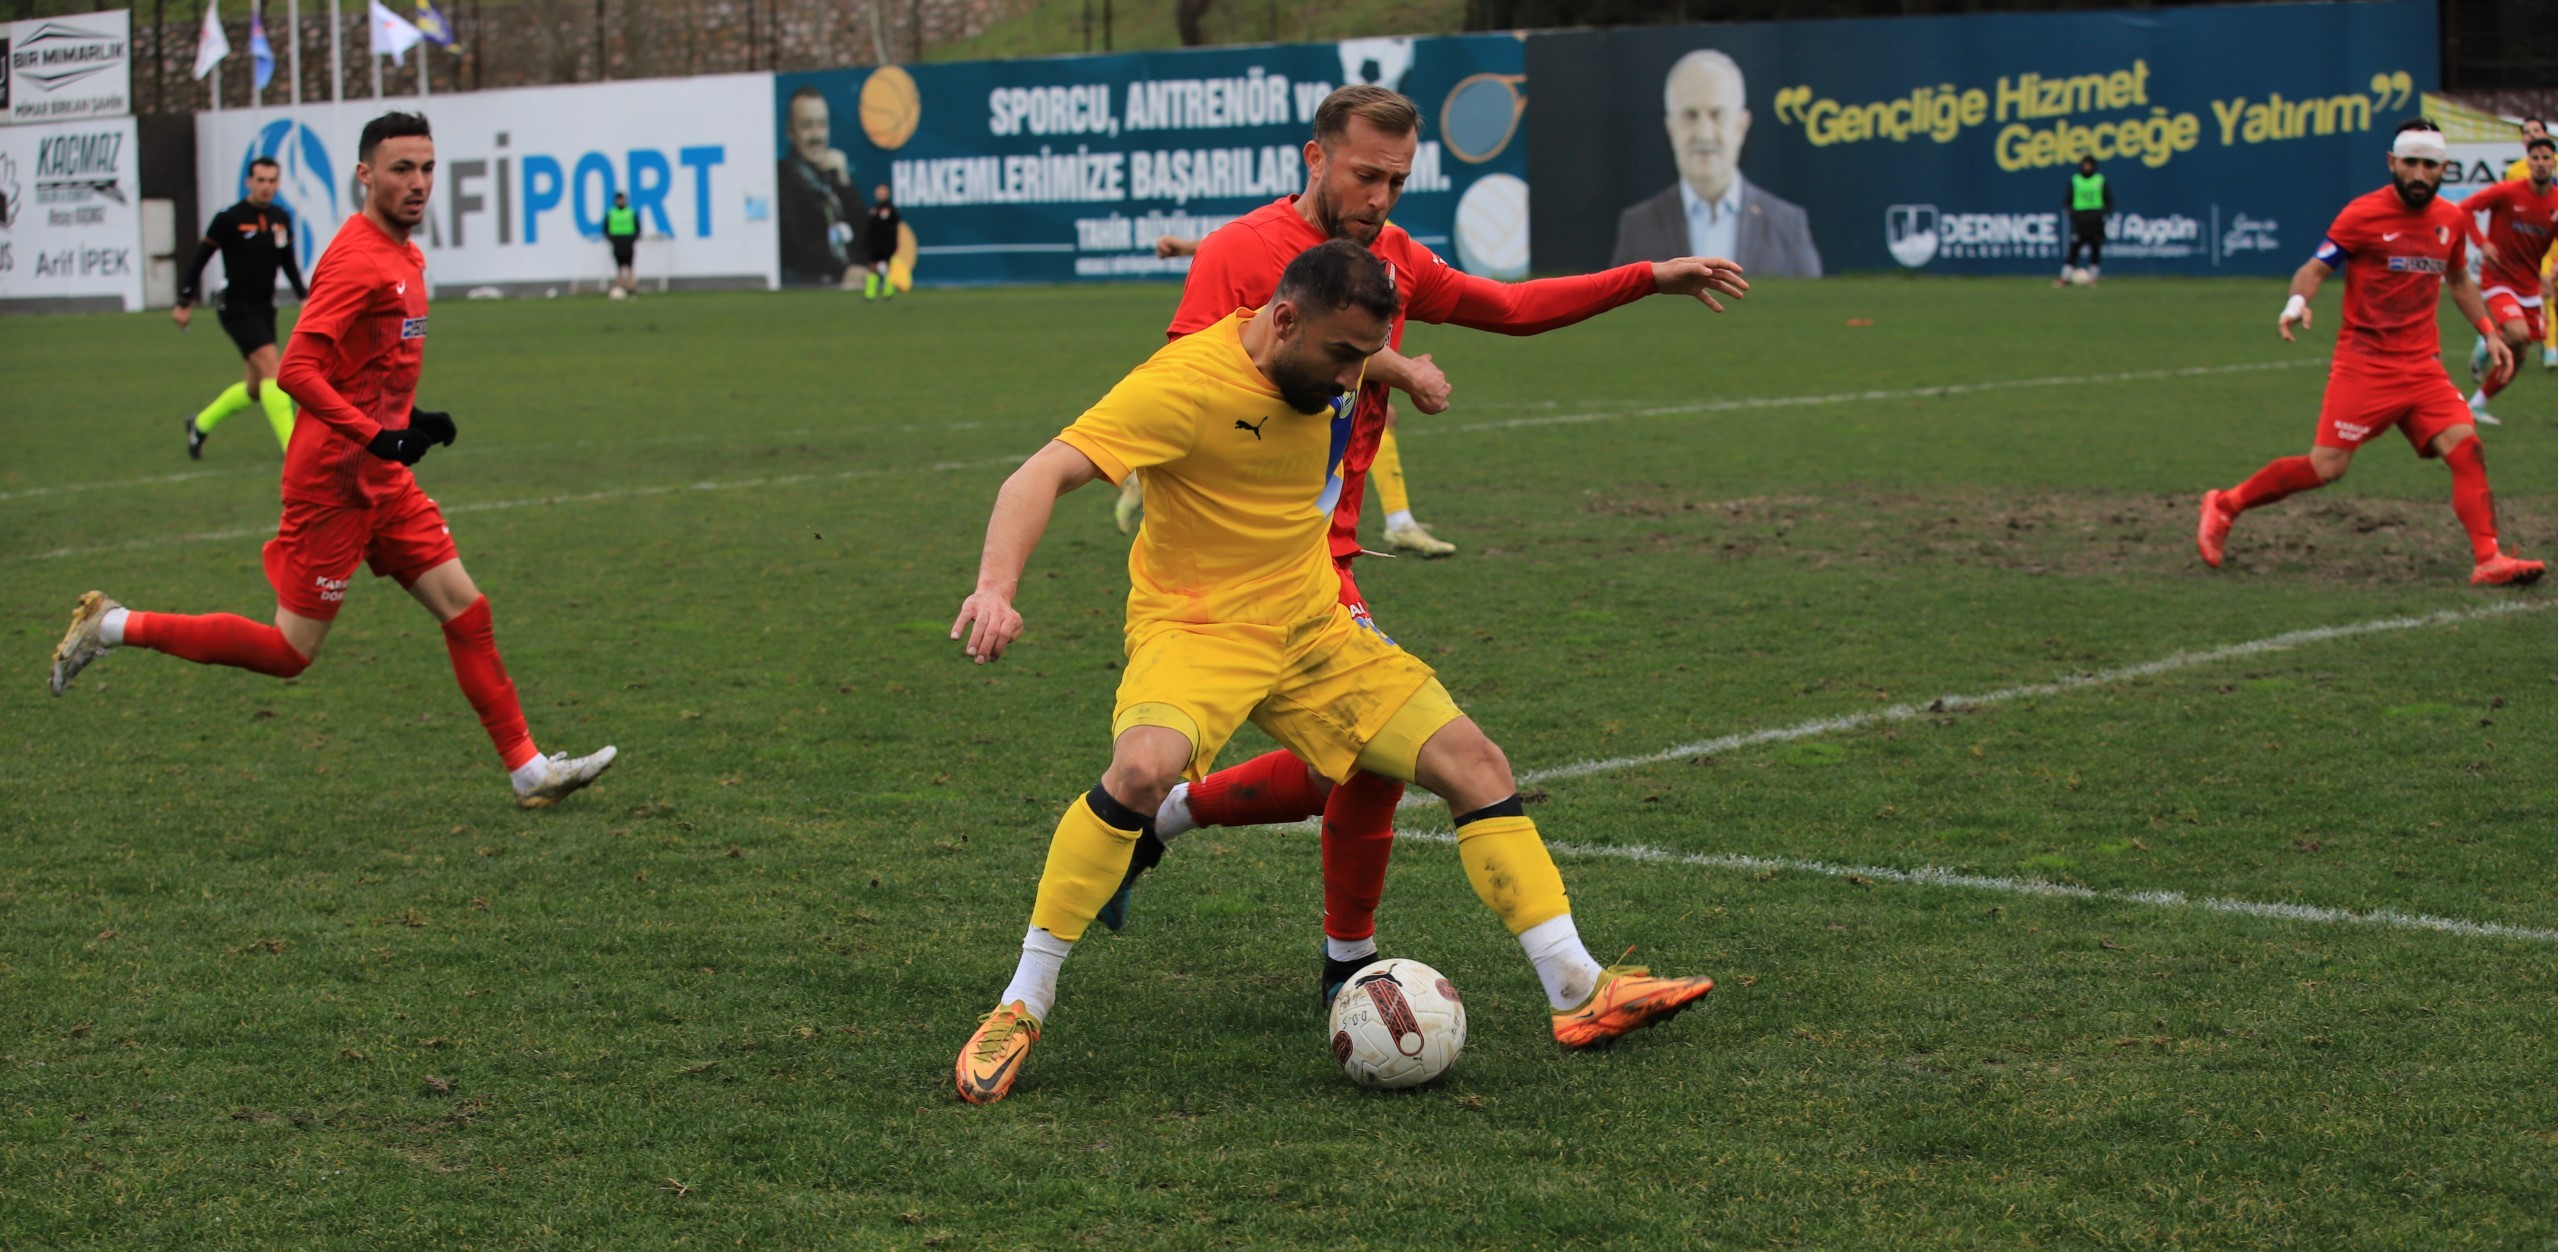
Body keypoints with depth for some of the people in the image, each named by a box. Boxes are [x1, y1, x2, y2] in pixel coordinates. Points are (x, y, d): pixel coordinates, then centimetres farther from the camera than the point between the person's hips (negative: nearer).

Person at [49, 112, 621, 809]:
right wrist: (377, 436, -27)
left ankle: (529, 771, 6)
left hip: (383, 479, 9)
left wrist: (410, 420, 13)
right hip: (333, 482, -9)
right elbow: (297, 369, -25)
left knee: (465, 610, 4)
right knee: (289, 652, -2)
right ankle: (115, 627, 11)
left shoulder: (403, 255, 12)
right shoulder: (357, 259, -18)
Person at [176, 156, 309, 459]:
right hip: (238, 309, -7)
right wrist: (185, 302, -3)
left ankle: (201, 424, 34)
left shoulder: (281, 218, 6)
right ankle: (293, 449, -23)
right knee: (272, 368, -21)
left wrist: (304, 295, 7)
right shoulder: (229, 219, -11)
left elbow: (288, 262, 19)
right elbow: (200, 258, -4)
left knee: (256, 389, 11)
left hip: (264, 309, 7)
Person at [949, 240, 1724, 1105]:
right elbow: (1043, 475, -32)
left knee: (1476, 764, -1)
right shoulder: (1185, 384, -23)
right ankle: (1022, 1006, -22)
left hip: (1313, 627, 7)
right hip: (1196, 627, -7)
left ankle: (1580, 995, 7)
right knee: (1143, 769, -36)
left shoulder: (1323, 362, 0)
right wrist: (996, 587, -44)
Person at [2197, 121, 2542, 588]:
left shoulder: (2451, 219, 9)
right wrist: (2298, 301, -28)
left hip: (2423, 365, 5)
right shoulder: (2363, 213, -8)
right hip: (2363, 364, -5)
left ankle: (2488, 559, -10)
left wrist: (2488, 331, 18)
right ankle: (2224, 506, 10)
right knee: (2327, 466, -8)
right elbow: (2315, 269, -7)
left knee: (2466, 448, -12)